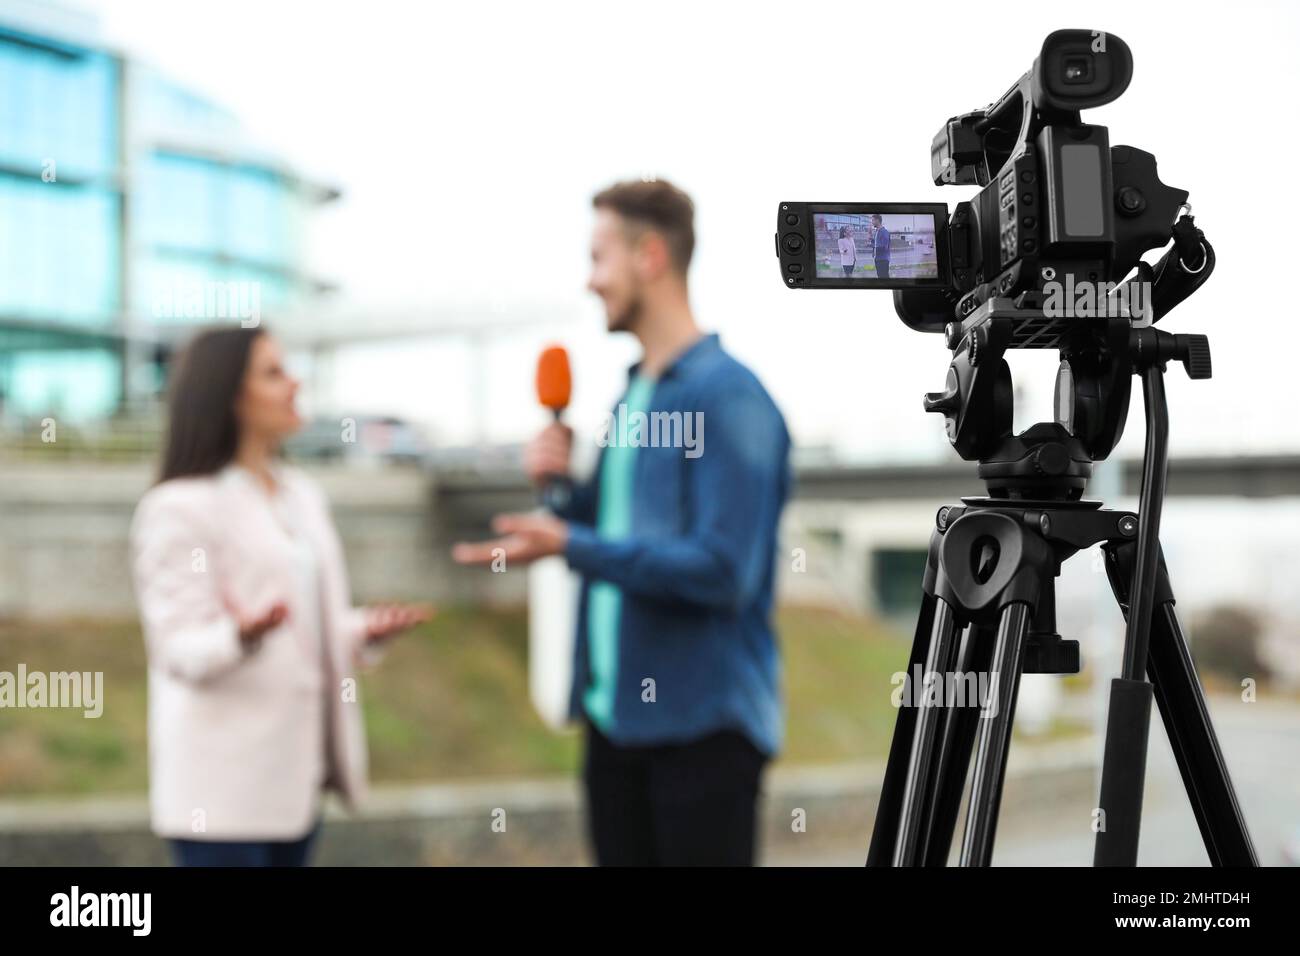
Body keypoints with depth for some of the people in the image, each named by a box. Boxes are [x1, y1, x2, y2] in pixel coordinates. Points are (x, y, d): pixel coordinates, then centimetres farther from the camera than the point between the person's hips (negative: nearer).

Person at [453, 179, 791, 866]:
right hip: (615, 716, 8)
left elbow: (722, 570, -22)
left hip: (700, 726, -8)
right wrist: (565, 485, 1)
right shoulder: (632, 395, 13)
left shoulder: (726, 394, -14)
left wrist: (570, 545, -23)